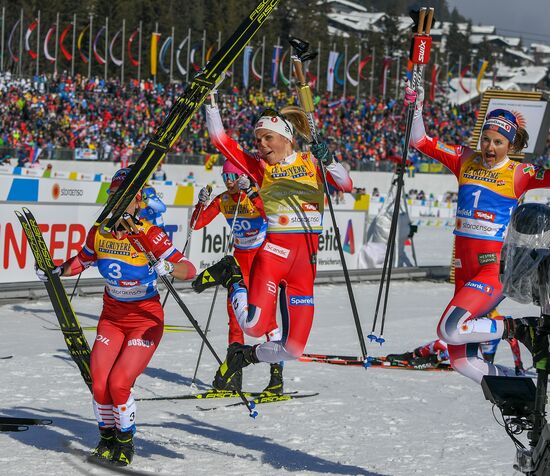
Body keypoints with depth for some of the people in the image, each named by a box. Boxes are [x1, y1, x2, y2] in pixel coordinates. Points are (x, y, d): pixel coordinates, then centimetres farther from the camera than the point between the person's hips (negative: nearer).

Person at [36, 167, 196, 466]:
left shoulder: (150, 234, -19)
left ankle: (126, 441, 10)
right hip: (111, 318, 4)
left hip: (146, 320, -4)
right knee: (99, 384, -10)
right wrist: (55, 272, -1)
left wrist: (167, 267, -41)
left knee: (119, 383, -17)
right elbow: (82, 260, 15)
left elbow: (189, 270, -21)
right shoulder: (99, 233, -5)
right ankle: (106, 439, 18)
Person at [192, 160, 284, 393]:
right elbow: (197, 224, -1)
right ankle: (235, 371, 7)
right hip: (240, 257, 5)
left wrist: (251, 193, -38)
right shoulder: (222, 200, 1)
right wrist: (202, 203, -17)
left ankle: (277, 372, -11)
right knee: (234, 309, 0)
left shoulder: (256, 195, -13)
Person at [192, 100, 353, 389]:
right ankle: (231, 277, 8)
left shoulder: (311, 161, 10)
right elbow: (219, 139, -2)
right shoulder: (260, 167, 5)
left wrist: (328, 162, -20)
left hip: (306, 260, 2)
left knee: (293, 349, -1)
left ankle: (244, 356, 28)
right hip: (274, 250, -2)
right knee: (254, 326, -22)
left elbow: (346, 186, -4)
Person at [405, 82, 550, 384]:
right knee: (461, 361, 7)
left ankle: (513, 328, -2)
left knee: (451, 330, -26)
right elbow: (422, 142, 8)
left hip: (496, 269, -6)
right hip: (464, 269, 6)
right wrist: (415, 108, -5)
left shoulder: (519, 174, -4)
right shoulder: (466, 161, 7)